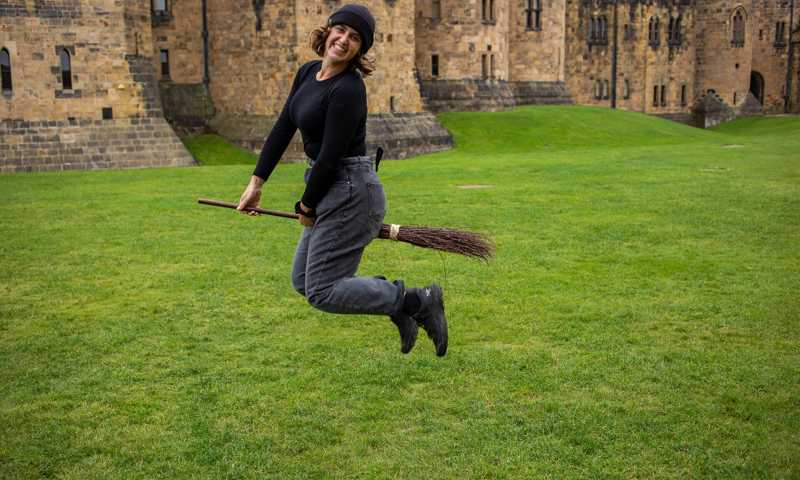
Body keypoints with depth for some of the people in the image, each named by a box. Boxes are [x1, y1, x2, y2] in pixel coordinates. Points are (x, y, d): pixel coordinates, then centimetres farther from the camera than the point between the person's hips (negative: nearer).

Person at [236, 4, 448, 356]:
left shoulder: (348, 89, -20)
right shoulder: (307, 73, 8)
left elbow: (330, 156, -20)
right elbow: (283, 129, 10)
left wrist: (306, 206, -8)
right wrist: (256, 182, 7)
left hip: (351, 191, -10)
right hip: (332, 189, 10)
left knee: (321, 291, -5)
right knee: (303, 281, 16)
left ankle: (418, 302, 1)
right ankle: (395, 301, 19)